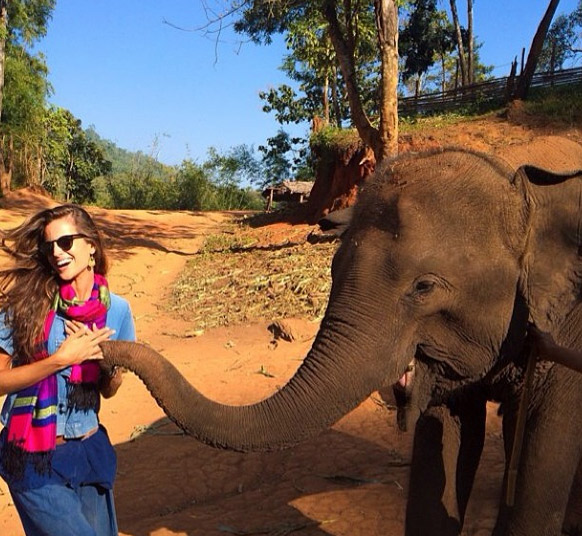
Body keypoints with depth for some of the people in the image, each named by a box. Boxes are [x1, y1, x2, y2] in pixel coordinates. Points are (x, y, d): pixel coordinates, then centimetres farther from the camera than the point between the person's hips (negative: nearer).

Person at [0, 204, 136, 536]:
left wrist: (106, 356, -14)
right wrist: (60, 359, -22)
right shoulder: (27, 301, -12)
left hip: (89, 449, 4)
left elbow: (109, 390, 6)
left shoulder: (116, 309, -3)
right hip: (32, 457, -3)